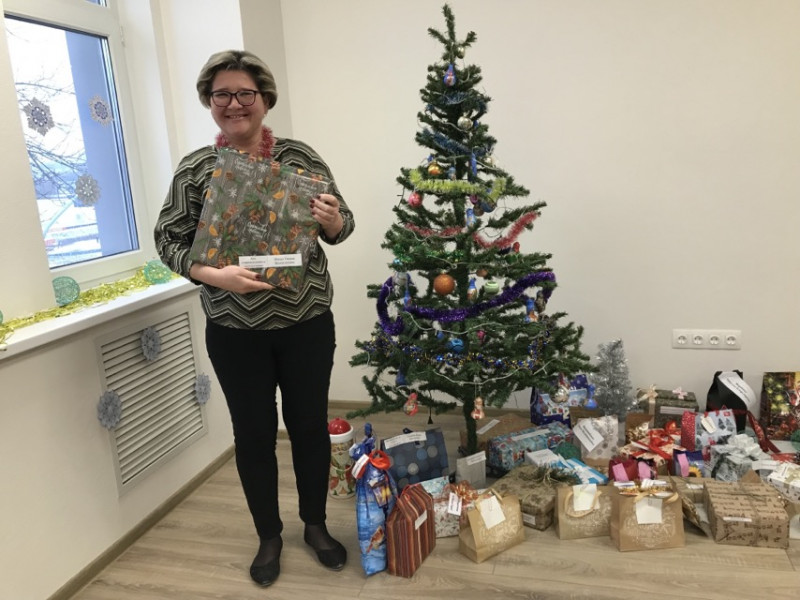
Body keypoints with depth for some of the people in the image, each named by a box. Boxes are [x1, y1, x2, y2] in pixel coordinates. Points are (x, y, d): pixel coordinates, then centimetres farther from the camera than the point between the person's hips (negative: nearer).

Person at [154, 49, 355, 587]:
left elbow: (340, 227, 3)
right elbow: (169, 240, -2)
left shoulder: (300, 157, -2)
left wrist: (332, 220, -21)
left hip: (306, 323, 0)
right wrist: (215, 275, -20)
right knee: (253, 433, 12)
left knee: (310, 425, 13)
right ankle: (269, 536, 35)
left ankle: (316, 525, 36)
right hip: (234, 332, 0)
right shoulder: (195, 169, -2)